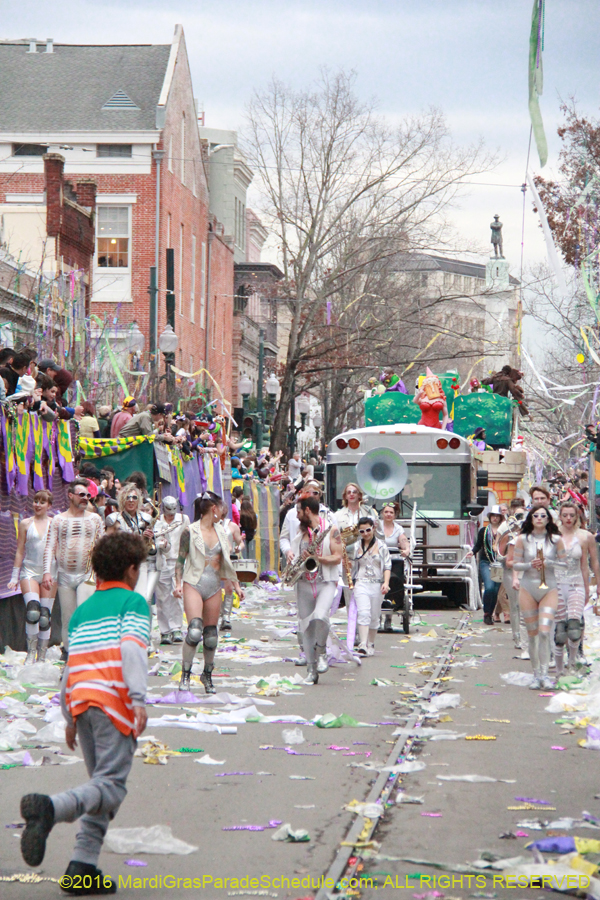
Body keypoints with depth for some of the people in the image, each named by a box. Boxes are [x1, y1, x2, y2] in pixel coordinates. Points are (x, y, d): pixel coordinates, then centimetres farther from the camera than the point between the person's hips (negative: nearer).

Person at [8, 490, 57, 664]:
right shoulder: (25, 524, 7)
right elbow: (20, 551, 9)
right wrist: (14, 577, 7)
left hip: (49, 572, 1)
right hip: (29, 570, -1)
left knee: (45, 617, 1)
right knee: (32, 612, -20)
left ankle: (41, 657, 10)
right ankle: (31, 653, -6)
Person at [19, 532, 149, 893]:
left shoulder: (82, 610, 25)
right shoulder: (133, 602, 4)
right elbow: (132, 648, -13)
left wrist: (71, 718, 30)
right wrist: (139, 699, -21)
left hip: (81, 701, 7)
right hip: (114, 702, -7)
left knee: (103, 785, 14)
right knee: (110, 787, -12)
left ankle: (82, 868, 5)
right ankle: (49, 808, -38)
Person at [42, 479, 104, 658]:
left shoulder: (94, 519, 7)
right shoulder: (58, 520, 5)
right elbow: (50, 547, 2)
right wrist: (47, 572, -8)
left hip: (87, 575, -1)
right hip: (64, 576, 1)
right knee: (67, 617, 5)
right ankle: (67, 649, 18)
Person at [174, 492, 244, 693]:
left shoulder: (220, 532, 14)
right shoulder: (190, 532, -2)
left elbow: (226, 562, 21)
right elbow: (180, 560, -2)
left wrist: (236, 585, 17)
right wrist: (178, 583, -13)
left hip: (214, 587, 5)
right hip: (194, 584, -5)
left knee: (211, 635, 6)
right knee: (194, 630, -19)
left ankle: (207, 675, 23)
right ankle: (185, 675, -9)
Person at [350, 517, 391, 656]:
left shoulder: (381, 545, 4)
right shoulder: (356, 546, 8)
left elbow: (387, 566, 2)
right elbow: (352, 566, 17)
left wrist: (386, 583, -11)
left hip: (377, 585, 0)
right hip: (361, 583, 0)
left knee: (374, 617, 7)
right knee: (363, 613, -17)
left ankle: (370, 645, 21)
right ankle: (363, 645, -25)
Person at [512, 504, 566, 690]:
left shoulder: (556, 539, 1)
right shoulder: (523, 539, 1)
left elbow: (563, 563, 3)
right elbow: (516, 564, 3)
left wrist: (547, 563, -14)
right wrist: (530, 565, -16)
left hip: (549, 589, -1)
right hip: (528, 589, 1)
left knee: (544, 632, -15)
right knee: (532, 634, 4)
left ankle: (545, 674, -10)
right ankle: (536, 674, 13)